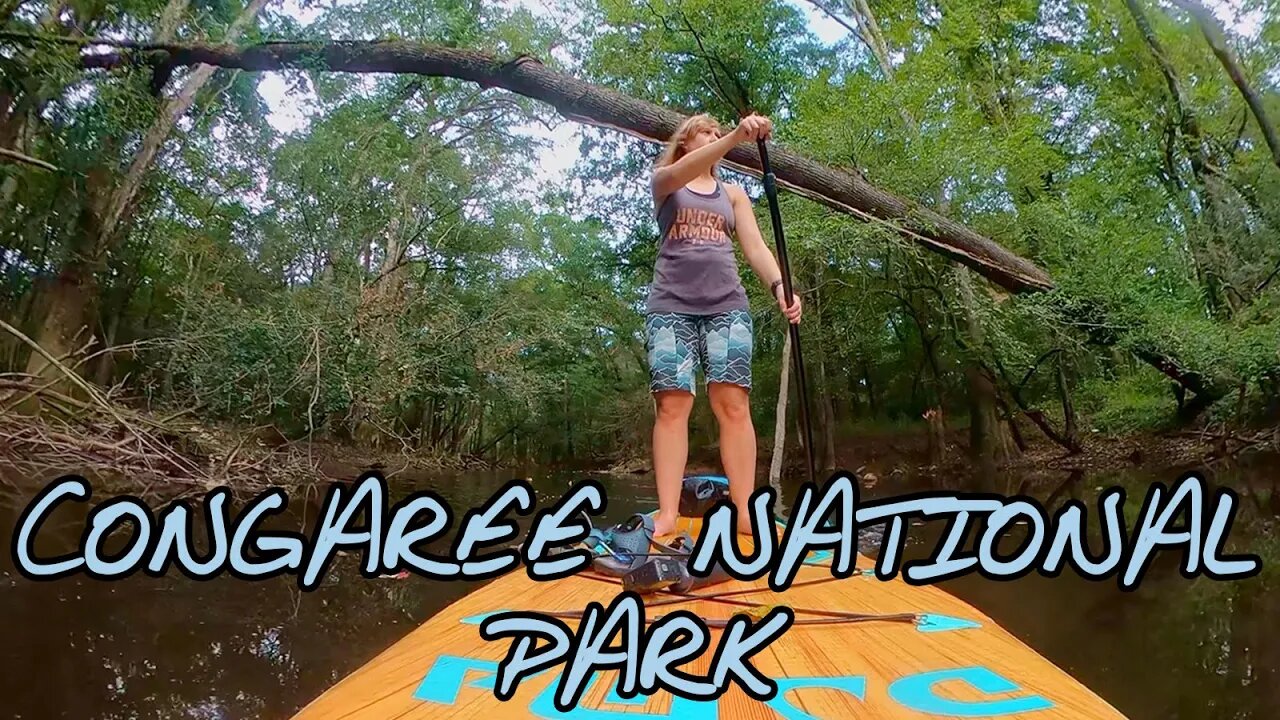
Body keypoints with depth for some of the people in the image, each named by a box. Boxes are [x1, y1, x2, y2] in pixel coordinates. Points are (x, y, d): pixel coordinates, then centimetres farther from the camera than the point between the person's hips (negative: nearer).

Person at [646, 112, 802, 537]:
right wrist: (736, 136, -27)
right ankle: (667, 515, -14)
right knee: (672, 405, -12)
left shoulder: (733, 194, 23)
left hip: (726, 304, 2)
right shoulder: (663, 182, 15)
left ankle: (746, 513, -12)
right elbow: (679, 173, -11)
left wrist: (778, 286, -11)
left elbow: (755, 247, 10)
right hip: (671, 305, -2)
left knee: (733, 405, -10)